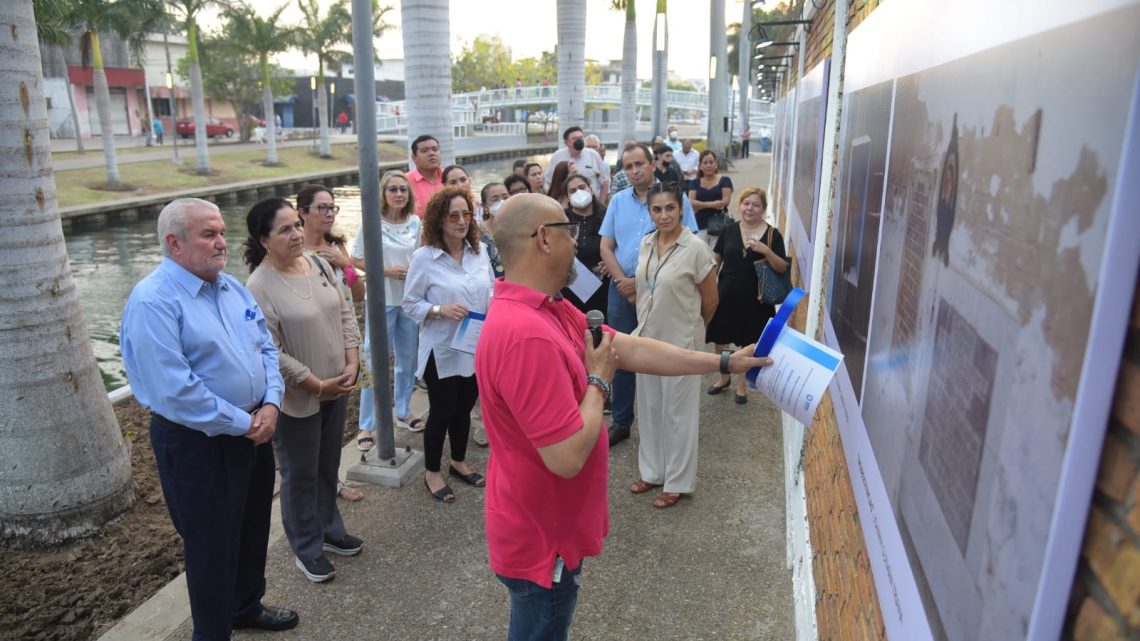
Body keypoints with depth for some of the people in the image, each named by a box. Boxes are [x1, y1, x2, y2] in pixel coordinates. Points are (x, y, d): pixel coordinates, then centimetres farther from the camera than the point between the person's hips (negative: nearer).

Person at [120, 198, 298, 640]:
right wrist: (243, 423, -19)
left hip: (254, 431, 8)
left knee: (253, 528, 23)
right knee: (212, 543, 10)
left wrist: (270, 405, -9)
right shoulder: (152, 302, -20)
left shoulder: (232, 287, 6)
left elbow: (265, 348, 7)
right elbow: (174, 391, -26)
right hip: (197, 443, -8)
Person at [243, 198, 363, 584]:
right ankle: (307, 549, 30)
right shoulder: (259, 287, -19)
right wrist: (317, 385, -16)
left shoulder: (318, 265, 0)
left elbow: (344, 313, 6)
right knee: (300, 476, 11)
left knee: (329, 467, 21)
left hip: (337, 389, 6)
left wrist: (352, 363, -4)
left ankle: (329, 530, 41)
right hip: (296, 400, -6)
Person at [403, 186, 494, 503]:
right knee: (442, 413, 9)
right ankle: (431, 472, 29)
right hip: (442, 351, -5)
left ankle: (459, 462, 41)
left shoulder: (480, 251, 0)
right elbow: (410, 303, -10)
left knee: (464, 409, 20)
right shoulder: (423, 257, -14)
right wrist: (441, 310, -25)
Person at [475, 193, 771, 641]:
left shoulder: (549, 309, 0)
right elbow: (568, 458, -32)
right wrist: (598, 380, -17)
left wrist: (725, 362, 4)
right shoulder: (527, 334, -34)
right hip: (540, 537, -9)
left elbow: (633, 350, 3)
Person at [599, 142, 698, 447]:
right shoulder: (618, 201, 6)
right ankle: (621, 422, 25)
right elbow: (606, 247, 6)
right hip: (622, 290, 4)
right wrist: (624, 281, -9)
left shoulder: (676, 198, -6)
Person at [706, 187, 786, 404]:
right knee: (720, 339, 11)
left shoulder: (772, 234, -6)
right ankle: (724, 377, 36)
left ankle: (742, 384, 31)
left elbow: (782, 268, -8)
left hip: (755, 299, -2)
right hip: (727, 294, 2)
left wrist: (766, 250, -23)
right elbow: (716, 259, 8)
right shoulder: (729, 230, 1)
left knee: (748, 343, 11)